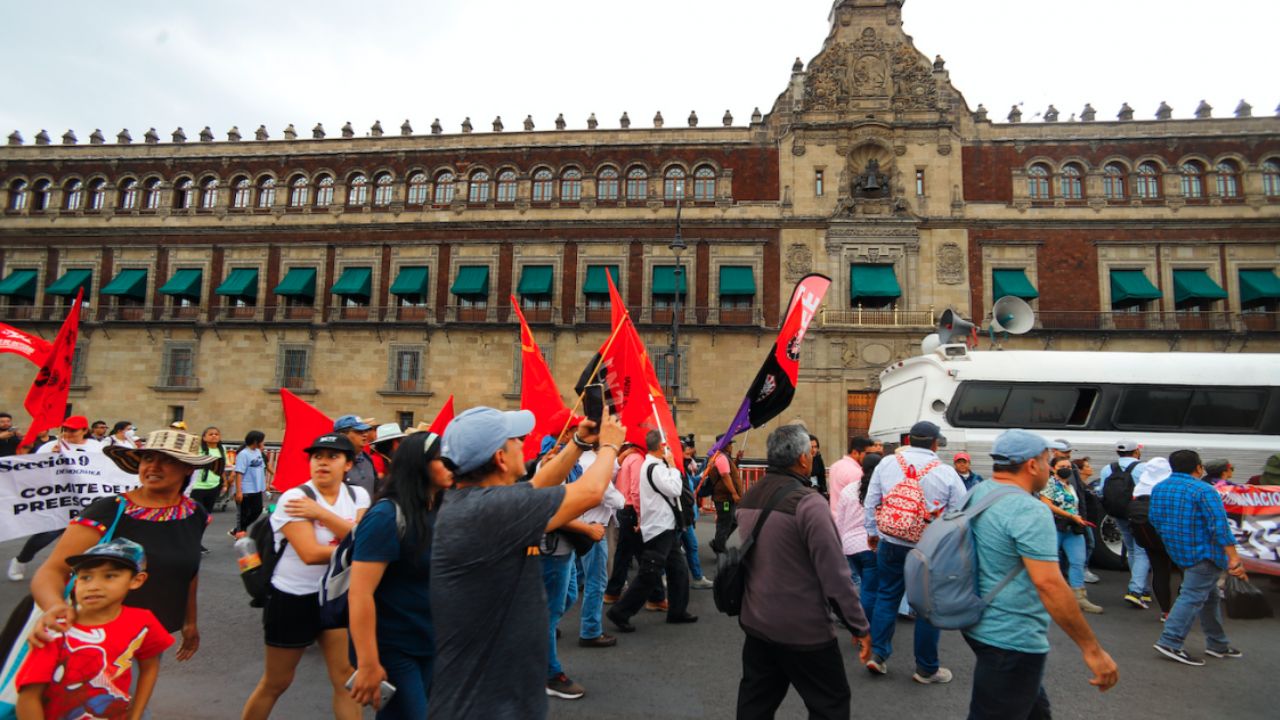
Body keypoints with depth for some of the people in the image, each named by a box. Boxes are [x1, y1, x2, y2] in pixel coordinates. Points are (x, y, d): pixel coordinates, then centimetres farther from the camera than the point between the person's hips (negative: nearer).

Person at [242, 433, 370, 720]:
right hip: (293, 598, -3)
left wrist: (321, 513, -24)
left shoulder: (358, 495, -2)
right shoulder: (294, 497, -16)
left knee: (346, 677, 4)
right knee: (275, 683, 13)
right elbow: (310, 553, -26)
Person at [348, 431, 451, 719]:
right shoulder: (387, 516, -20)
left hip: (429, 644, 7)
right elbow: (359, 594, -23)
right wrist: (368, 664, -23)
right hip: (392, 650, -7)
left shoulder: (439, 513, 2)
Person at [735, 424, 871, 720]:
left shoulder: (749, 497, 4)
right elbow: (834, 574, -20)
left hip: (755, 621, 7)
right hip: (803, 629, -7)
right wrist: (859, 627, -11)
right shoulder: (808, 501, -20)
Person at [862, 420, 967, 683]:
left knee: (886, 597, 17)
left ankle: (877, 654, 19)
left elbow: (871, 502, 4)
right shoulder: (947, 473, -10)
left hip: (891, 544, 2)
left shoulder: (886, 464, -3)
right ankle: (926, 668, 23)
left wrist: (872, 532, 18)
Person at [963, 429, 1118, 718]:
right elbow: (1048, 583, -27)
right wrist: (1092, 649, -20)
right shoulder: (1029, 511, -23)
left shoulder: (976, 494, 5)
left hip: (980, 626, 9)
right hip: (1012, 640, -9)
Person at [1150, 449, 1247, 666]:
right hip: (1203, 553, -8)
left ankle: (1218, 644, 29)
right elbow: (1219, 526, -21)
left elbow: (1154, 520, 14)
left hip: (1179, 553, 8)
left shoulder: (1158, 489, 8)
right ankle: (1170, 642, -14)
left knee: (1210, 597, 20)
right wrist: (1234, 559, -21)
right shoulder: (1203, 490, -14)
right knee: (1193, 597, -9)